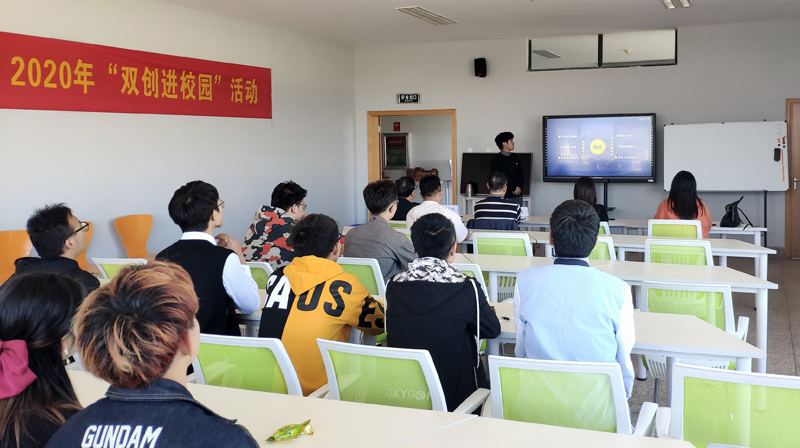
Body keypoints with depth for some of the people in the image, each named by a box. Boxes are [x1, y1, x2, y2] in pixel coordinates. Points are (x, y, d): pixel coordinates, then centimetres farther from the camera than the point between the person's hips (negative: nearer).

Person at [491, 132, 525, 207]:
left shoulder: (515, 157, 13)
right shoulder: (496, 160, -4)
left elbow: (521, 174, 15)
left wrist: (519, 187, -5)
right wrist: (512, 191, -10)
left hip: (517, 195, 5)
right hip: (505, 197, -5)